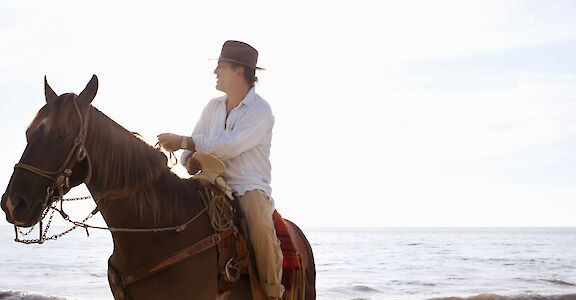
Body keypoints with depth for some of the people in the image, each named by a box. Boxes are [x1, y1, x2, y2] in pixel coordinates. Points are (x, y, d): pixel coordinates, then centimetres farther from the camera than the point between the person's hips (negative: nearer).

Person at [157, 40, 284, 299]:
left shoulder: (260, 110, -9)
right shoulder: (213, 107, 13)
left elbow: (229, 146, -22)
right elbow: (194, 146, 14)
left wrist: (183, 142, -22)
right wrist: (189, 159, -11)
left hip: (250, 187, -6)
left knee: (260, 227, -35)